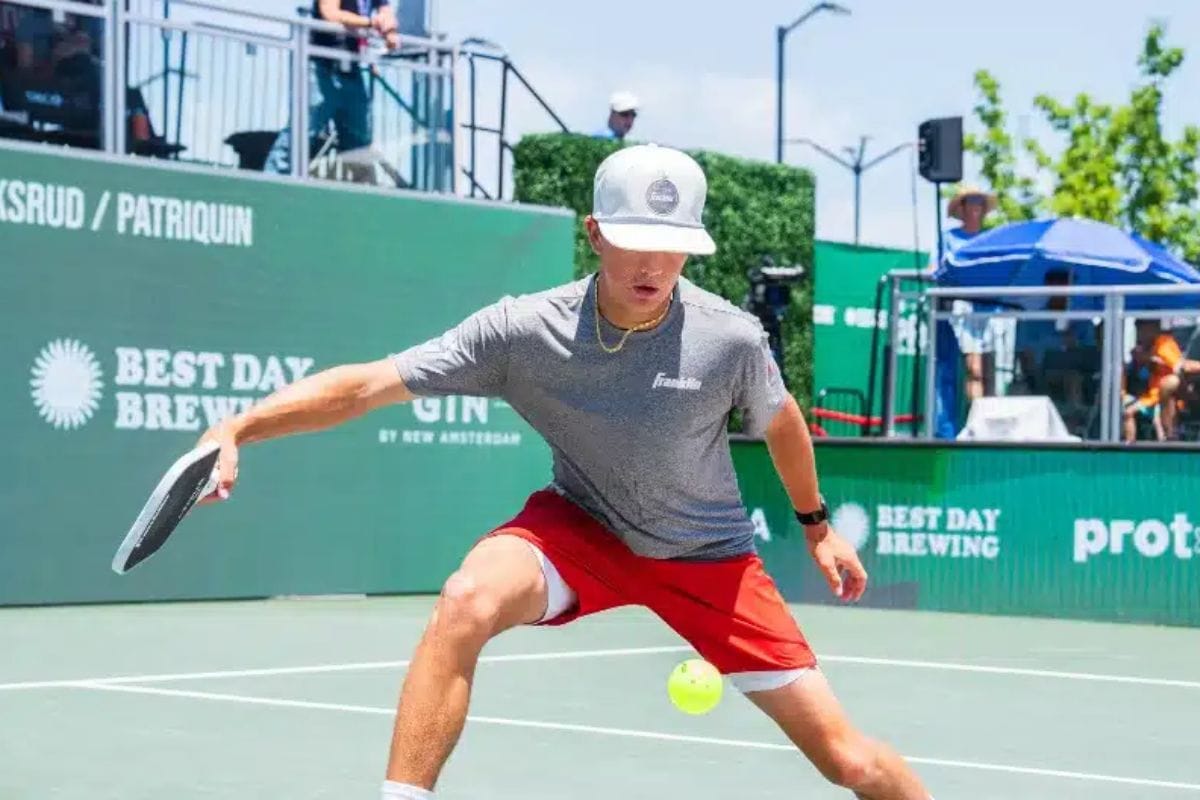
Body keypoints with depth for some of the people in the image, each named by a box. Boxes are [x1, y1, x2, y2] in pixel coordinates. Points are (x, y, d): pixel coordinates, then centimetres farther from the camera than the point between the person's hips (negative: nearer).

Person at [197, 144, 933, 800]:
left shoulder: (732, 339, -22)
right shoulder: (522, 331, -24)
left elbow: (780, 421, 1)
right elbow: (366, 385, -25)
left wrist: (817, 522, 15)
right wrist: (234, 431, -38)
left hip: (707, 553, 1)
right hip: (581, 525, 0)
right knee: (468, 601, -35)